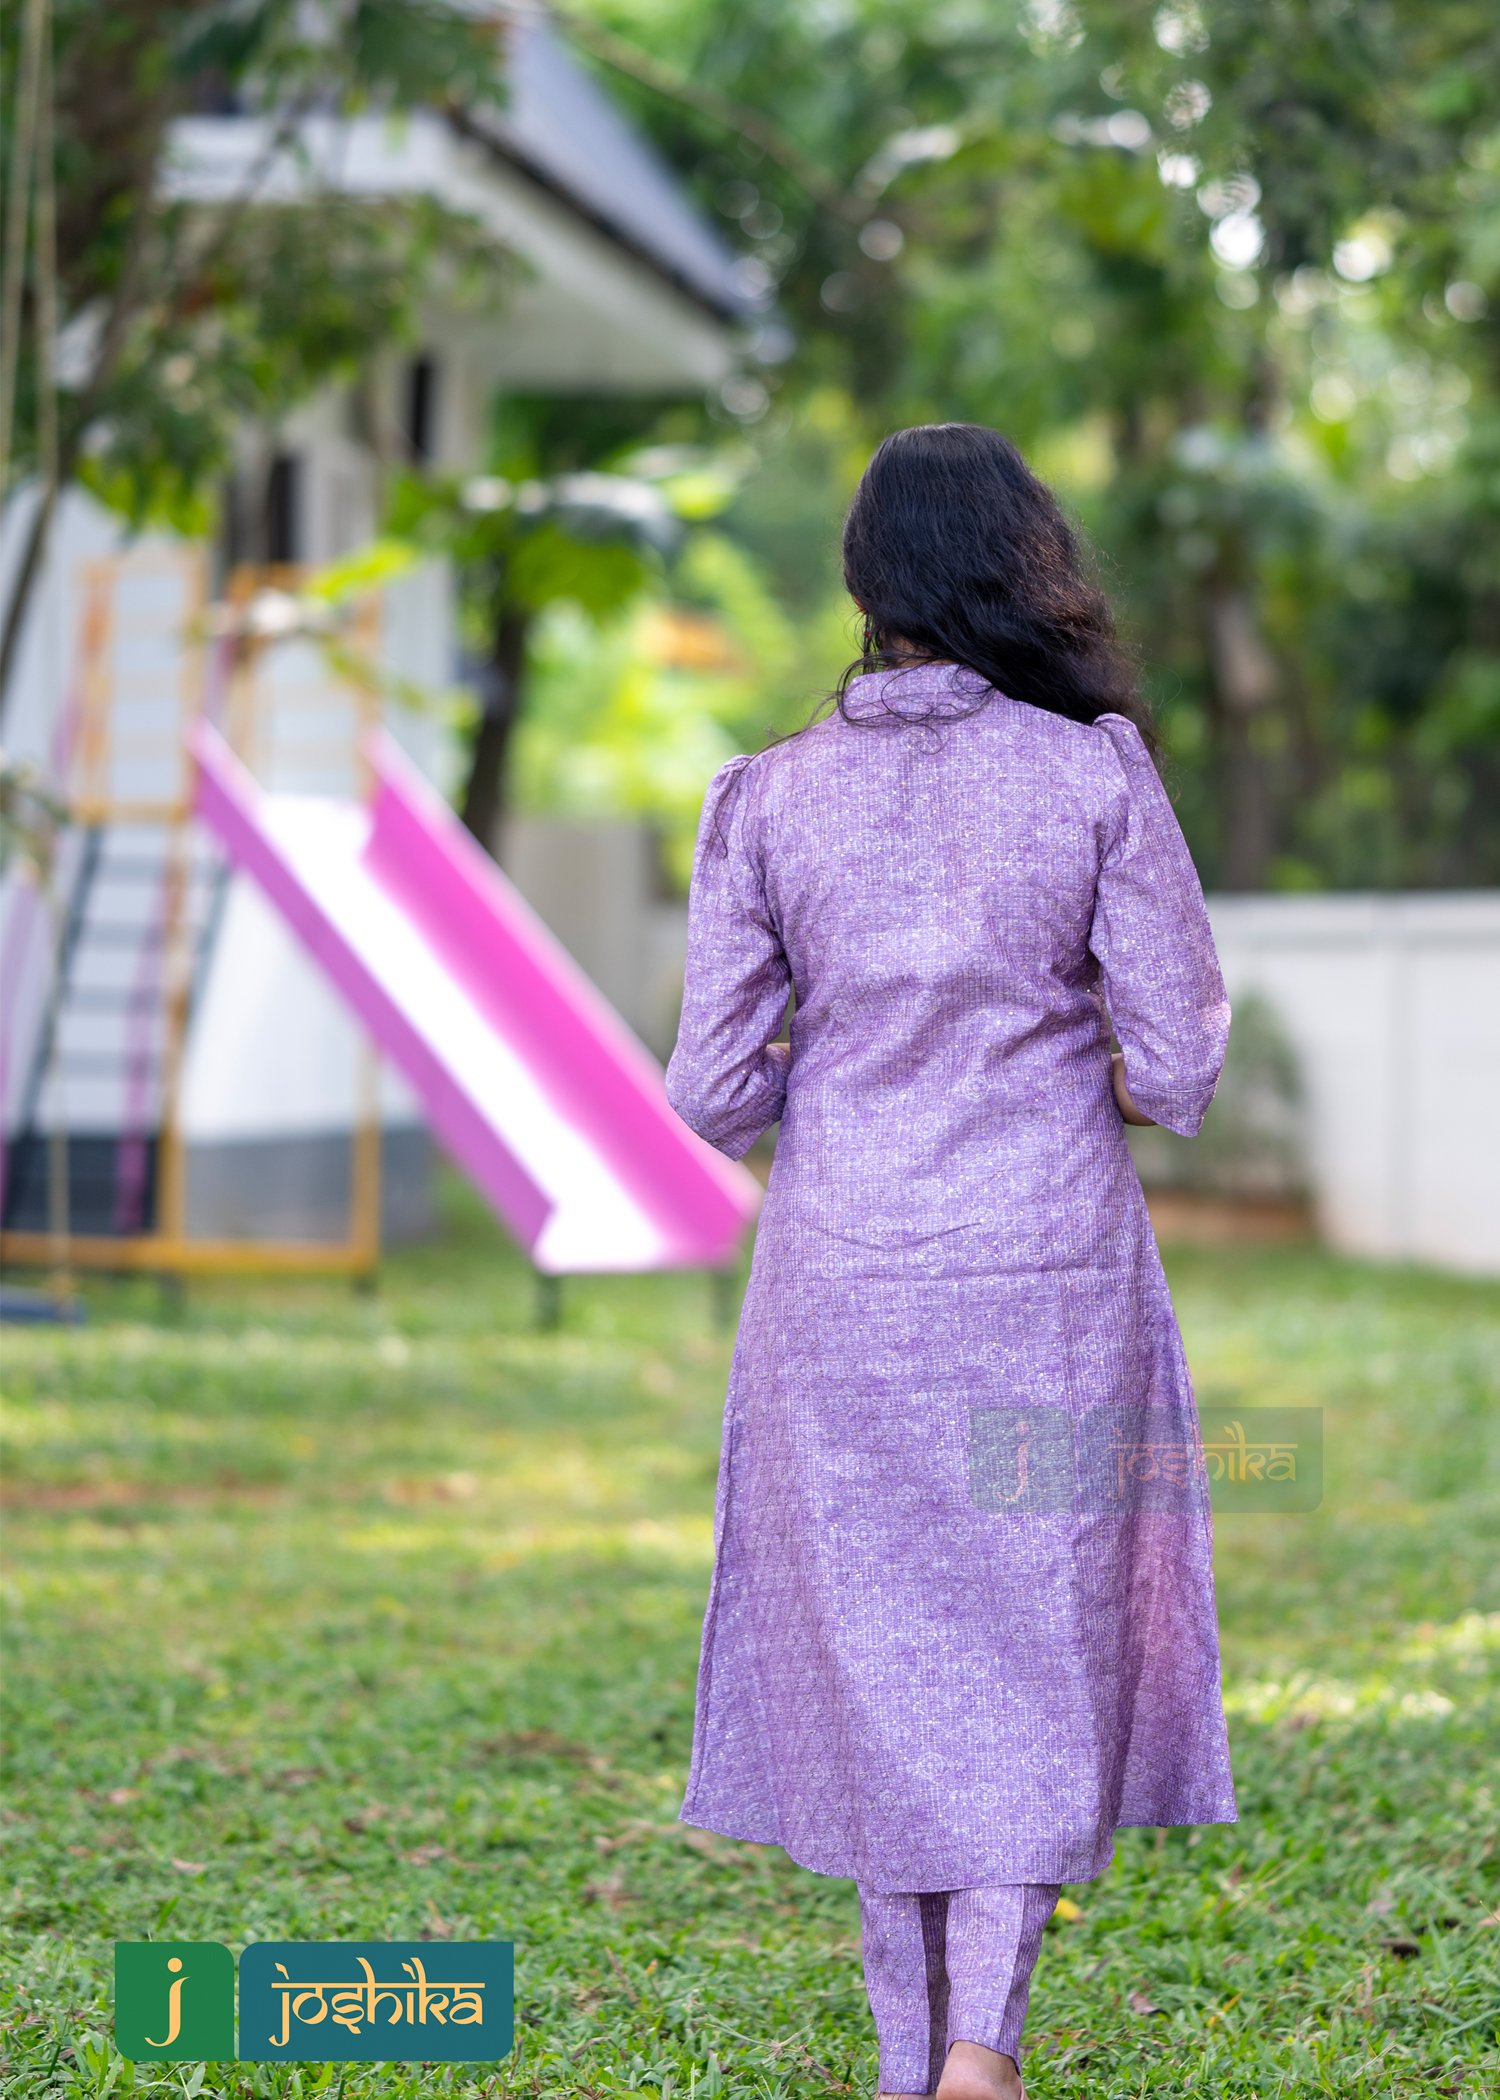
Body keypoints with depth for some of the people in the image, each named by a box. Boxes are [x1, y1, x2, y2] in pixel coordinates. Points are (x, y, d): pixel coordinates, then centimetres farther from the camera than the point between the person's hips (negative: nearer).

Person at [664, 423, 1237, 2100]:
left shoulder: (768, 797, -3)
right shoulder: (1098, 777, -7)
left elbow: (715, 1094, -3)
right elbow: (1180, 1067, -6)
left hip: (842, 1285, 1)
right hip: (1049, 1273, -1)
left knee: (875, 1659, 15)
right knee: (1036, 1657, 10)